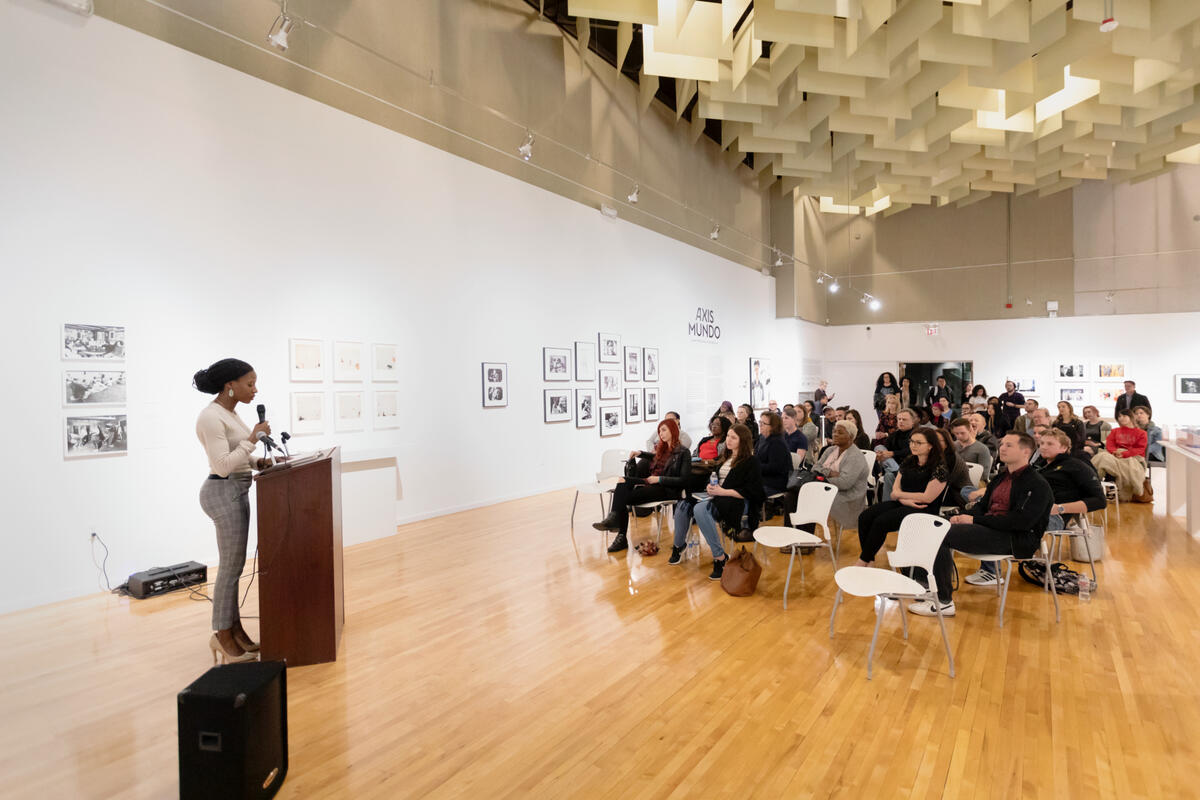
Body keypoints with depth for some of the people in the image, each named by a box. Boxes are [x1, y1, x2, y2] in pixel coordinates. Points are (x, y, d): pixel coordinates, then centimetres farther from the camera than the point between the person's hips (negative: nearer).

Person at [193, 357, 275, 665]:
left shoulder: (229, 412, 11)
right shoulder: (210, 417, -18)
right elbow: (223, 465, -23)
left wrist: (257, 462, 4)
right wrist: (253, 438, -21)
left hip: (237, 491, 10)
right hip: (224, 492, -10)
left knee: (234, 565, 15)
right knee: (231, 567, 0)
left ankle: (235, 629, 25)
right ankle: (222, 636, 14)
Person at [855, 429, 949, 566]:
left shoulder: (939, 468, -9)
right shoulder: (908, 463, 12)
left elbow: (927, 498, -14)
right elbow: (895, 490, 10)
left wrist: (900, 494, -5)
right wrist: (905, 500, -12)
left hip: (923, 510, -7)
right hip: (902, 504, 7)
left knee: (881, 521, -27)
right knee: (864, 517, -16)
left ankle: (863, 562, -15)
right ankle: (868, 559, -14)